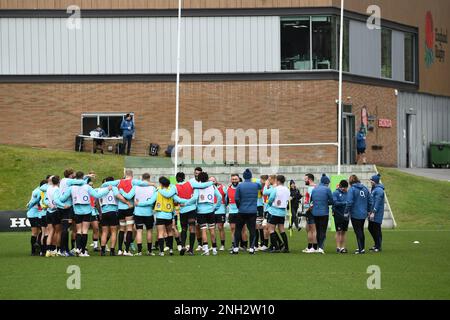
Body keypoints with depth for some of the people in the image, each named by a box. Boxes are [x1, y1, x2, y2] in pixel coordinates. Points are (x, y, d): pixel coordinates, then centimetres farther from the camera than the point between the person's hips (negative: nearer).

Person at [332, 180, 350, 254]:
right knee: (339, 231, -3)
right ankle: (338, 247, 1)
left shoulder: (347, 193, 8)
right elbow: (335, 203, -15)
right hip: (338, 214, -4)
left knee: (344, 232, 8)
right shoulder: (336, 193, -5)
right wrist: (345, 203, -21)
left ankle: (343, 247, 12)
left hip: (345, 215, 4)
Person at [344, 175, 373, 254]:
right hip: (363, 214, 6)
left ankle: (361, 249, -5)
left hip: (355, 214, -6)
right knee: (361, 231, 18)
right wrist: (369, 211, 19)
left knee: (358, 231, -1)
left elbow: (349, 202, -19)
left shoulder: (352, 189, -12)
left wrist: (346, 212, -10)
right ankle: (362, 248, 24)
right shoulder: (365, 188, 7)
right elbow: (370, 201, 10)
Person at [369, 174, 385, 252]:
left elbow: (377, 202, -20)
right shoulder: (374, 189, 14)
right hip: (373, 213, 10)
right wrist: (370, 211, 16)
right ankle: (376, 244, 24)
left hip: (377, 214, -10)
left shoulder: (379, 190, -16)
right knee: (371, 228, 14)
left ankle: (378, 247, 4)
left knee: (377, 230, -3)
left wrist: (373, 212, -22)